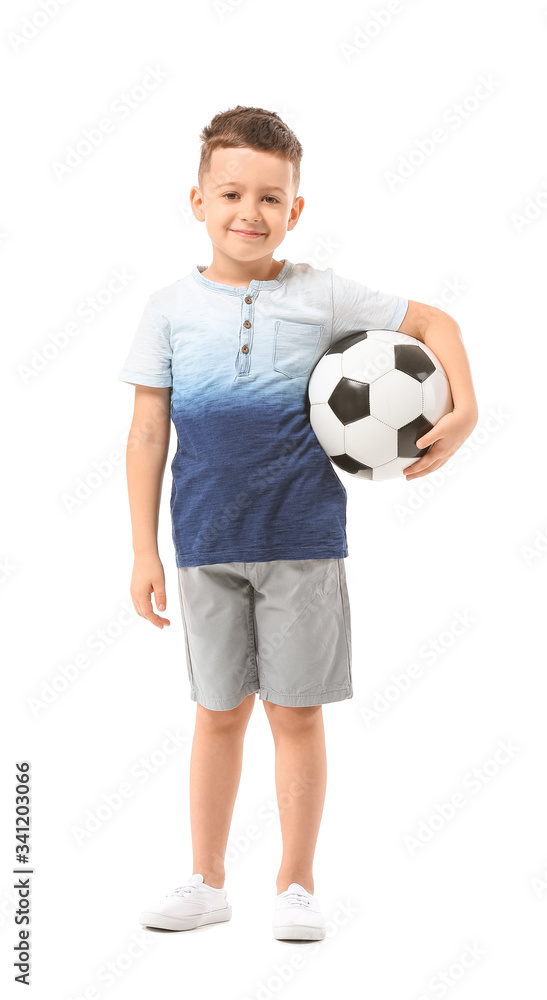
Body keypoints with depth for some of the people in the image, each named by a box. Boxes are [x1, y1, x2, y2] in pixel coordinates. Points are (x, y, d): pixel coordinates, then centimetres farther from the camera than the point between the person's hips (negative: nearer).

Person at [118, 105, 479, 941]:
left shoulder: (321, 295, -1)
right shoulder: (171, 308, 2)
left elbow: (432, 321, 9)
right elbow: (148, 434, 4)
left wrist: (464, 410, -5)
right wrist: (145, 550, 1)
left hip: (303, 542, -1)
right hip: (208, 547, 1)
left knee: (297, 714, 6)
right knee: (219, 714, 11)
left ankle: (296, 884, 21)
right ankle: (207, 881, 25)